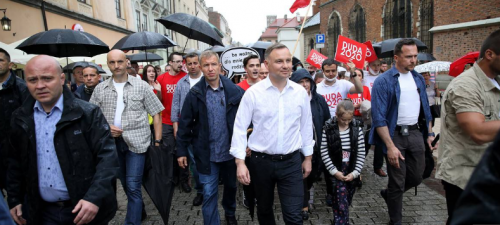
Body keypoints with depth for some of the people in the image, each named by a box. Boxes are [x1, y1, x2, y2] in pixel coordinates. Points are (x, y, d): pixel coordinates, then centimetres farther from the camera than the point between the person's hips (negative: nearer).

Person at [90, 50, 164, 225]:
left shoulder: (141, 86, -2)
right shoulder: (100, 89, 5)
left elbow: (155, 114, -2)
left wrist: (157, 141, -7)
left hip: (136, 141, -4)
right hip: (113, 142, 4)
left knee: (133, 186, -6)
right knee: (125, 184, 18)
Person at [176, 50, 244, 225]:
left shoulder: (234, 91, -6)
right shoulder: (195, 93, -7)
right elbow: (185, 124, -3)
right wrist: (181, 151, -3)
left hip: (230, 151, 2)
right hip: (207, 153, -2)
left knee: (231, 186, 23)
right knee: (209, 194, 5)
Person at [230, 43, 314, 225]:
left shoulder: (301, 92, -1)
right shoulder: (253, 92, -10)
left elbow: (306, 126, 8)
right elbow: (240, 128, -8)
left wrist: (308, 157, 12)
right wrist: (240, 162, -12)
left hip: (292, 162, 1)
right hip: (261, 161, 0)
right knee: (264, 209, 20)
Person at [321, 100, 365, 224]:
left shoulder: (357, 128, -4)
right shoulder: (329, 128, -10)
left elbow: (361, 152, -1)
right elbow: (324, 152, -7)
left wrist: (355, 172, -8)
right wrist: (334, 171, -11)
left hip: (352, 172, 3)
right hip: (336, 171, -3)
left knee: (347, 200, 14)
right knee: (342, 201, -11)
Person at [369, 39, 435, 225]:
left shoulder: (418, 79, 8)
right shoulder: (384, 81, -12)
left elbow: (425, 109, 17)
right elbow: (379, 118, -16)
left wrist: (429, 134, 10)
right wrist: (390, 146, -20)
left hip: (416, 133, 6)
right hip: (395, 135, -5)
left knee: (416, 177, 13)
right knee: (398, 183, 5)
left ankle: (389, 194, 41)